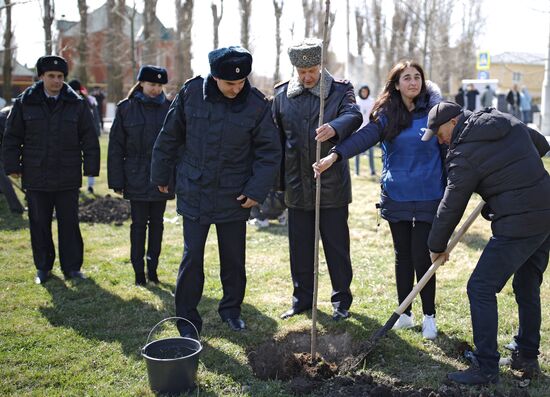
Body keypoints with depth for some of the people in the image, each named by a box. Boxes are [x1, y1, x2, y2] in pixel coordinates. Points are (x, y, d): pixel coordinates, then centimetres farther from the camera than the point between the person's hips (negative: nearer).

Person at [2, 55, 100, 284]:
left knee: (69, 223, 6)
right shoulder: (25, 102, 3)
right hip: (35, 177, 1)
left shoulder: (76, 104, 2)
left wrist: (91, 167, -2)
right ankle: (43, 267, 23)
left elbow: (89, 139, 3)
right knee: (39, 224, 9)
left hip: (68, 178, -1)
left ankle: (72, 267, 17)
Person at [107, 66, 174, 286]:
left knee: (157, 222, 10)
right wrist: (117, 181, -5)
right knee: (139, 223, 4)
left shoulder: (169, 109, 3)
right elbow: (116, 147, -1)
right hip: (136, 177, -1)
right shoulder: (126, 108, -1)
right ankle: (139, 270, 13)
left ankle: (153, 268, 21)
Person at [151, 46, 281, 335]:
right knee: (192, 258, 2)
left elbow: (270, 151, -3)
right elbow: (169, 137, 3)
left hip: (234, 197, 0)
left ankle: (231, 309, 32)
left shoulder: (257, 105, -10)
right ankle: (187, 319, 16)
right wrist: (161, 176, 10)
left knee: (234, 258, 12)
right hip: (194, 193, 0)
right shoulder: (191, 93, -8)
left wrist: (257, 189, -10)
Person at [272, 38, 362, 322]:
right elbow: (275, 137, 11)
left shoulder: (340, 90, -2)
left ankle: (341, 300, 21)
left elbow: (353, 115, -21)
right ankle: (302, 298, 27)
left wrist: (334, 128, -44)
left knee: (336, 244, 6)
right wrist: (278, 179, 8)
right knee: (300, 245, 12)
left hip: (332, 184, -3)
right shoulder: (282, 94, 6)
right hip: (296, 184, 3)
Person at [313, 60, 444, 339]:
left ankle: (429, 316, 16)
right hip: (396, 196, 2)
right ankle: (405, 314, 26)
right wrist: (335, 155, -32)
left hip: (428, 197, -2)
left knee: (422, 257, -2)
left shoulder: (433, 111, 0)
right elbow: (362, 137, -15)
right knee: (402, 255, 12)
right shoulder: (386, 115, 2)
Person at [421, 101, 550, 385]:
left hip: (517, 227, -9)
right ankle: (527, 358, 32)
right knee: (527, 288, 20)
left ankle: (486, 369, 1)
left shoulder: (463, 155, -12)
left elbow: (451, 207, -6)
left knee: (481, 289, -2)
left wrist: (437, 246, 7)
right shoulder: (508, 121, 10)